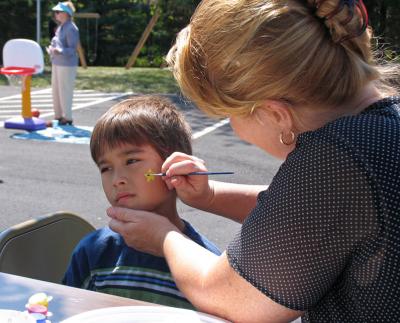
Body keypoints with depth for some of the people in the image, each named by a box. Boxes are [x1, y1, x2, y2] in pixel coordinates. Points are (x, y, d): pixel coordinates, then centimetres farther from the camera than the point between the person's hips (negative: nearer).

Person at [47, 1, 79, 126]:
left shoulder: (71, 28, -16)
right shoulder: (60, 27, 13)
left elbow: (72, 49, -21)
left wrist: (58, 51, -33)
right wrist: (51, 49, 12)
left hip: (67, 65, -10)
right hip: (57, 63, 10)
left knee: (65, 92, -4)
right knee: (56, 91, 14)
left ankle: (67, 118, 7)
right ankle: (58, 116, 24)